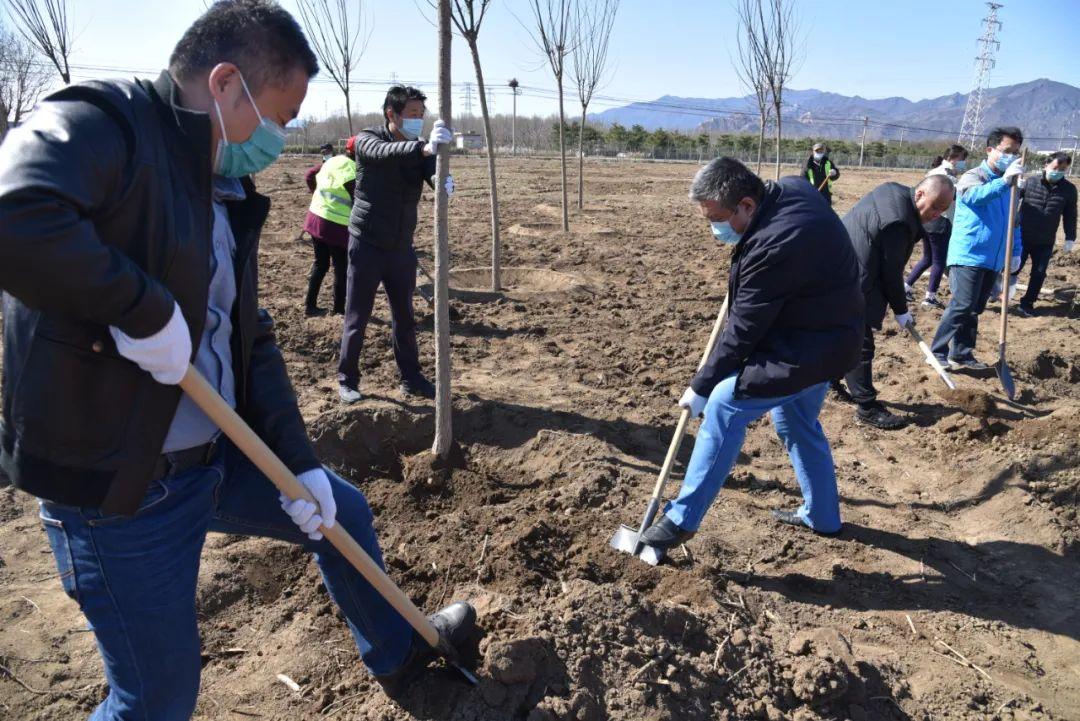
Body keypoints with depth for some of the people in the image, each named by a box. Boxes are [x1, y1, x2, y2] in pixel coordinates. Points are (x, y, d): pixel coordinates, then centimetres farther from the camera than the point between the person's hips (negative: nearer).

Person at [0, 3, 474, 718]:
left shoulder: (228, 195, 8)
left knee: (342, 511, 22)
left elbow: (251, 342, 10)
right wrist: (144, 307, -28)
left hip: (220, 458, 8)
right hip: (118, 489, -8)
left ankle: (396, 649, 48)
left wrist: (300, 464, 6)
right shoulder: (100, 124, -17)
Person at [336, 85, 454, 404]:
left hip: (401, 247, 4)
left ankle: (411, 379, 23)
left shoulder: (418, 149, 5)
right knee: (357, 318, 3)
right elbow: (383, 152, -32)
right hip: (367, 245, -4)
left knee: (405, 318, 12)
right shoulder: (367, 140, -9)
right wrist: (424, 148, -51)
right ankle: (347, 380, 17)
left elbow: (433, 173, -14)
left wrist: (444, 181, -40)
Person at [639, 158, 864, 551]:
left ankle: (682, 518, -6)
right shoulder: (791, 187, -3)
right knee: (798, 423, 22)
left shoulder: (772, 248, -32)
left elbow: (743, 331, -24)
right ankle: (823, 515, 38)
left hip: (806, 348, -11)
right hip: (824, 335, 11)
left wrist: (701, 388, -13)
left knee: (724, 408, -14)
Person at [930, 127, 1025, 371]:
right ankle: (938, 353, -4)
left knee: (974, 309, 12)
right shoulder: (973, 177, -7)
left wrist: (1015, 251, 14)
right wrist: (1004, 181, -44)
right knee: (961, 306, -13)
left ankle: (962, 354, 20)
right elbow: (975, 195, -31)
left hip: (993, 259, 7)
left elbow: (1013, 221, 20)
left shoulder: (1009, 184, 14)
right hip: (968, 255, -7)